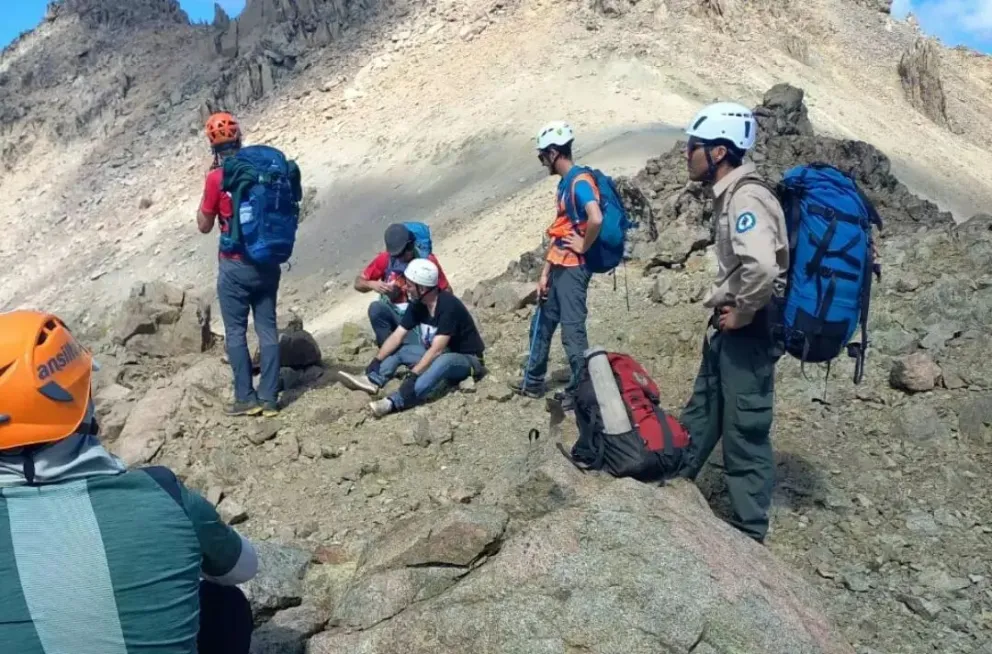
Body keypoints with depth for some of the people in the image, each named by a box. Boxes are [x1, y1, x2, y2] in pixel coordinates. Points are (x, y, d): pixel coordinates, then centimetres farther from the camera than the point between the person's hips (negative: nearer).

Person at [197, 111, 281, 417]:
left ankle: (246, 398, 8)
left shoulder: (217, 177, -11)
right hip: (268, 262, 4)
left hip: (235, 265, -4)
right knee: (267, 329, 8)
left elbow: (204, 225, 0)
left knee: (235, 331, 6)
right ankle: (269, 398, 11)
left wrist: (209, 182, 4)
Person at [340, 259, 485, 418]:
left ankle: (393, 402, -52)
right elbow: (397, 336, -5)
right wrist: (376, 361, -16)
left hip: (468, 359, -8)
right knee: (398, 350, -3)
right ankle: (373, 381, -27)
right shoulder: (417, 304, -4)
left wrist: (413, 375, -39)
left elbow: (436, 350, -33)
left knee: (444, 361, -40)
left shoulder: (449, 306, -27)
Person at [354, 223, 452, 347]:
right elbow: (358, 283, 2)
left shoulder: (427, 260, -8)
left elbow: (447, 291, -2)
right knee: (376, 308, -32)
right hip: (392, 314, 2)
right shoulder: (385, 258, -4)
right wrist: (372, 284, -20)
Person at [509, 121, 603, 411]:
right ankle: (533, 381, 32)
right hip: (559, 267, 10)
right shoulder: (565, 183, 14)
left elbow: (596, 219, -35)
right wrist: (545, 273, 12)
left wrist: (584, 246, -17)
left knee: (572, 330, -3)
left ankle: (581, 391, 10)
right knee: (542, 323, 19)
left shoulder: (580, 181, -17)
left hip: (573, 268, -10)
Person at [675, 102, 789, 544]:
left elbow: (762, 266, -37)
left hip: (746, 331, -10)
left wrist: (743, 313, -22)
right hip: (727, 327, 10)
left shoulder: (746, 198, -20)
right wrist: (727, 309, 13)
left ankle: (749, 534, 16)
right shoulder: (728, 195, 10)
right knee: (701, 416, 21)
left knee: (745, 432, 2)